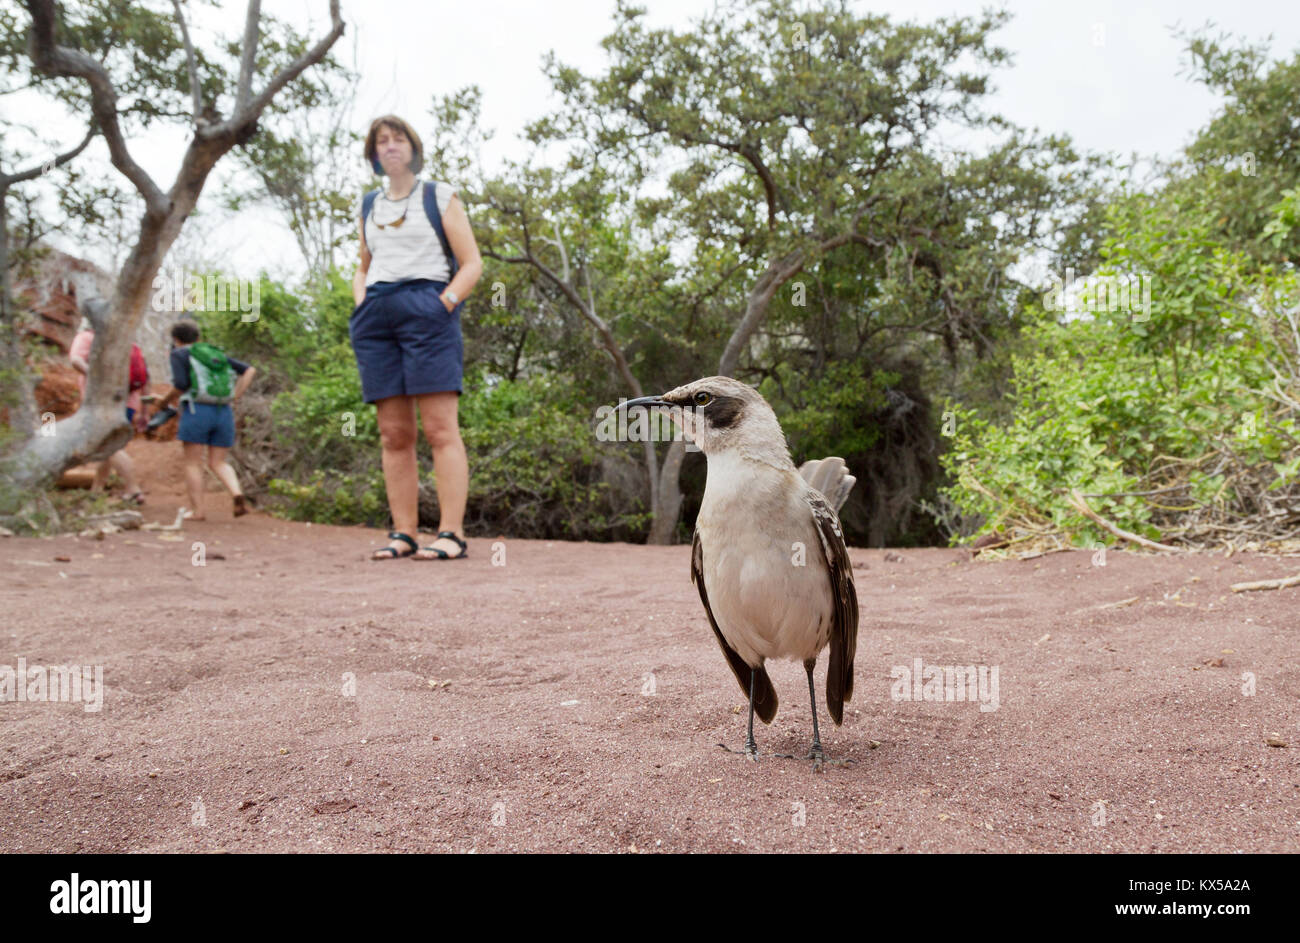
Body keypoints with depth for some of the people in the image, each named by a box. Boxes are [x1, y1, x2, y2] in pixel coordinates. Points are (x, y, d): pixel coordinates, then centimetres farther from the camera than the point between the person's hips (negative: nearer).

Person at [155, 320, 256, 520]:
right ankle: (238, 496, -17)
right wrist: (234, 397, 11)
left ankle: (197, 511, 0)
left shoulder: (180, 354, 4)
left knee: (193, 464, 5)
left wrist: (165, 401, 8)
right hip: (223, 414, 5)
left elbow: (180, 385, -10)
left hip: (196, 412, -5)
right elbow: (250, 370, 14)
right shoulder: (214, 353, 21)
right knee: (218, 464, 8)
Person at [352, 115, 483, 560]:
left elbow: (472, 263, 3)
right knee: (393, 434, 0)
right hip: (376, 319, 5)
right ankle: (404, 533, 2)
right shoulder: (369, 206, 23)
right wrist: (362, 306, 12)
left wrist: (443, 306, -11)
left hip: (426, 310, -5)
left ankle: (452, 533, -15)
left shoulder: (439, 196, 10)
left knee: (440, 428, -12)